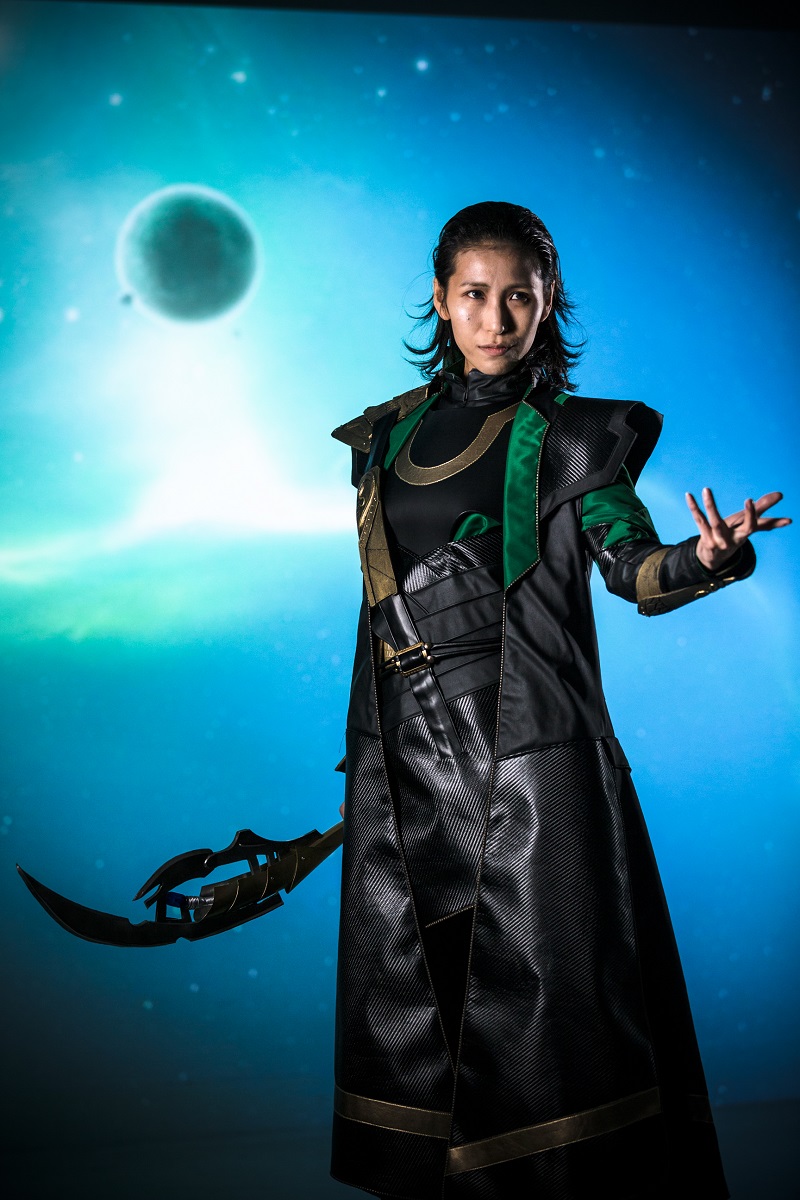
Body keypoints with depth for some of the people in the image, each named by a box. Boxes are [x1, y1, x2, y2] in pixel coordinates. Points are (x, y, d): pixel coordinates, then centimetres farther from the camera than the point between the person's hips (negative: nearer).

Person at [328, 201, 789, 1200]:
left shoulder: (568, 436, 1)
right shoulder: (393, 433, 12)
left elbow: (636, 569, -6)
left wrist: (708, 557, -28)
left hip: (525, 744, -4)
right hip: (405, 754, 5)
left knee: (535, 980, -3)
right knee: (411, 985, 11)